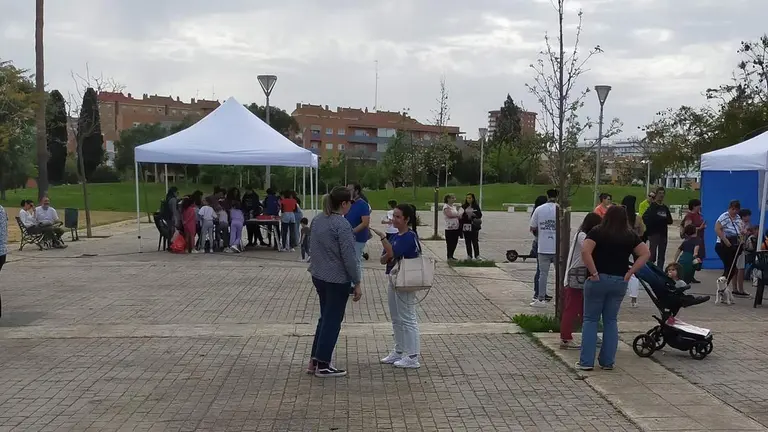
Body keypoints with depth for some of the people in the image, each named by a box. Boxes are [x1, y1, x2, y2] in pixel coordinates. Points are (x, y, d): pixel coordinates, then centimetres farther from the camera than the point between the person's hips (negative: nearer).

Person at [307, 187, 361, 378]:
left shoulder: (317, 220, 6)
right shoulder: (342, 225, -20)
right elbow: (348, 257, -19)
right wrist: (357, 284, -12)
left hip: (318, 276, 8)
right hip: (337, 280, -8)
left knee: (325, 317, 19)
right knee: (333, 321, 4)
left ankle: (314, 361, 23)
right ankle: (323, 366, 12)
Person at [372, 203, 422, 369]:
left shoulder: (409, 237, -15)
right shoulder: (396, 236, 11)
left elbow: (392, 253, -25)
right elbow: (383, 259, 8)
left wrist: (382, 236, -27)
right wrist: (388, 256, -13)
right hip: (393, 280, 9)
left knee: (407, 319, -4)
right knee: (396, 319, 17)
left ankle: (412, 357, 3)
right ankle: (399, 351, 29)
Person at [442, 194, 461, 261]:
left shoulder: (453, 207, 18)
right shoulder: (446, 207, -7)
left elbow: (458, 216, 23)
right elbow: (450, 215, -21)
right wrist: (458, 214, -9)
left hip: (456, 227, 8)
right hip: (449, 228, -8)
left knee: (455, 243, 9)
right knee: (450, 243, -4)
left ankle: (451, 256, 19)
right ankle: (449, 257, 4)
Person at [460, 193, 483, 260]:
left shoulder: (476, 206, 2)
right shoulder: (463, 206, 6)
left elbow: (480, 215, 1)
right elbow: (460, 216, 5)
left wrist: (474, 214, -17)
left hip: (474, 227, -2)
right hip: (466, 226, 2)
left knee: (475, 241, -2)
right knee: (467, 242, 6)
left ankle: (477, 255, 4)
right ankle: (469, 255, 13)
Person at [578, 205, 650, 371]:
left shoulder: (597, 232, -6)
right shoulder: (630, 236, 6)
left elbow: (585, 251, -20)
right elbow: (646, 254, 2)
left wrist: (593, 272, -14)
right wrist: (630, 272, 0)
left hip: (598, 280, -3)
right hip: (620, 281, 3)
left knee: (590, 320, 5)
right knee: (611, 321, 14)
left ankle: (586, 361, 4)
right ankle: (608, 361, 16)